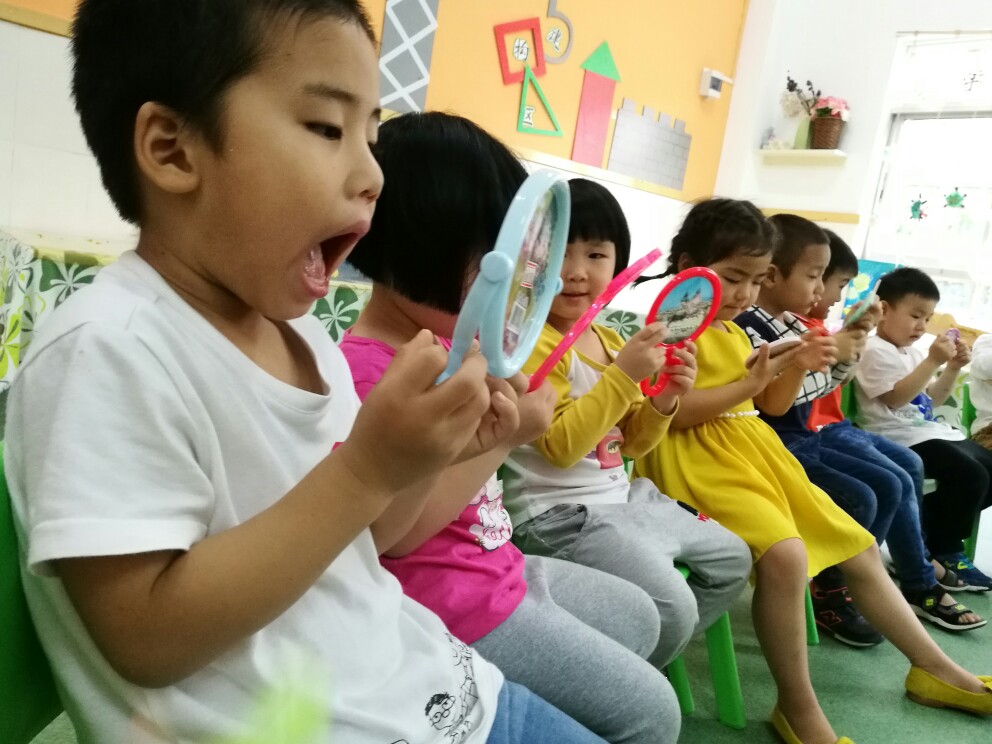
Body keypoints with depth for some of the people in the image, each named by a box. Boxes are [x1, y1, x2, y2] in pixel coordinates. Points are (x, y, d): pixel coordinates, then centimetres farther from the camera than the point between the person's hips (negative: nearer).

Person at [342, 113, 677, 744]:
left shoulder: (454, 342, 5)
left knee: (639, 616, 25)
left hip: (501, 567, 10)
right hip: (453, 599, -9)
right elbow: (392, 533, -27)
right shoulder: (364, 368, -24)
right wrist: (502, 437, -29)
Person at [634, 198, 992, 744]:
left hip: (753, 448, 10)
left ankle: (935, 670, 31)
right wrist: (750, 385, -17)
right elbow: (669, 412, -18)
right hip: (698, 457, -10)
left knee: (860, 547, 13)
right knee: (785, 553, -33)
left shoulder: (736, 334, 18)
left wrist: (784, 370, 5)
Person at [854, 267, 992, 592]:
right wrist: (933, 361, -19)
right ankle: (944, 551, -5)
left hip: (931, 431, 10)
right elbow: (896, 398, -19)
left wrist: (953, 368, 8)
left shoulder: (913, 353, 19)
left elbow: (933, 400, 22)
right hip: (902, 438, -10)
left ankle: (928, 523, 10)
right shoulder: (876, 351, -9)